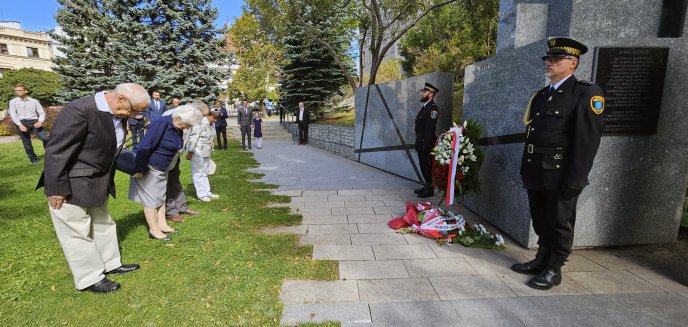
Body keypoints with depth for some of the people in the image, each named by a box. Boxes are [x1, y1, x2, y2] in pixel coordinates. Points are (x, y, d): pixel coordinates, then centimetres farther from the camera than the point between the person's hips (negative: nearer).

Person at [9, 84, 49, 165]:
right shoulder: (13, 101, 11)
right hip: (21, 123, 1)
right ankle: (34, 159, 12)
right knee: (27, 144, 2)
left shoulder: (34, 101, 12)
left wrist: (40, 122, -11)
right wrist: (20, 125, -13)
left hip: (34, 122, -1)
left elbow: (42, 113, 9)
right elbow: (12, 114, 2)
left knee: (45, 138, -18)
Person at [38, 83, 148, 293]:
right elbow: (56, 151, -23)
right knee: (78, 232, 6)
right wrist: (57, 189, -19)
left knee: (103, 224, 20)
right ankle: (89, 279, 21)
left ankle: (111, 264, 37)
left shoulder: (117, 114, 0)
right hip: (71, 186, -9)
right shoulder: (78, 110, -25)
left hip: (98, 183, 9)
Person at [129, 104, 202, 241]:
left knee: (161, 196, 15)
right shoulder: (161, 123, -26)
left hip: (162, 168, 8)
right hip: (149, 168, -8)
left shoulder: (177, 128, -2)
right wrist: (140, 170, -23)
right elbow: (144, 147, -27)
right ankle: (154, 230, 11)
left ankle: (162, 224, 26)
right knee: (151, 199, 1)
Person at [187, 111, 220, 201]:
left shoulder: (210, 124, 10)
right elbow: (193, 138, -20)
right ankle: (201, 194, 11)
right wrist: (189, 152, -18)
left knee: (204, 173, 16)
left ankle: (206, 192, 25)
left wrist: (210, 150, 19)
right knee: (198, 173, 3)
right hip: (197, 152, -9)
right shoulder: (200, 123, -19)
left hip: (206, 153, 9)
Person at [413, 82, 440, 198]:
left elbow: (430, 128, -20)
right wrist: (418, 143, 15)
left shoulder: (432, 108, -13)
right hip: (421, 143, 9)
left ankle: (430, 190, 7)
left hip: (427, 143, -9)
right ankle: (426, 186, 27)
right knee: (423, 166, 16)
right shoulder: (424, 107, 17)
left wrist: (425, 145, -23)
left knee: (427, 166, -2)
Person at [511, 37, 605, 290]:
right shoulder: (541, 95, 15)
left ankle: (553, 270, 20)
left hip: (560, 174, -6)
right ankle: (542, 260, 32)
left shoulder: (587, 93, -6)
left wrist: (574, 179, -18)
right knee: (540, 221, 16)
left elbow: (588, 140, -14)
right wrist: (526, 169, 14)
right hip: (536, 173, 7)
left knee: (560, 223, 6)